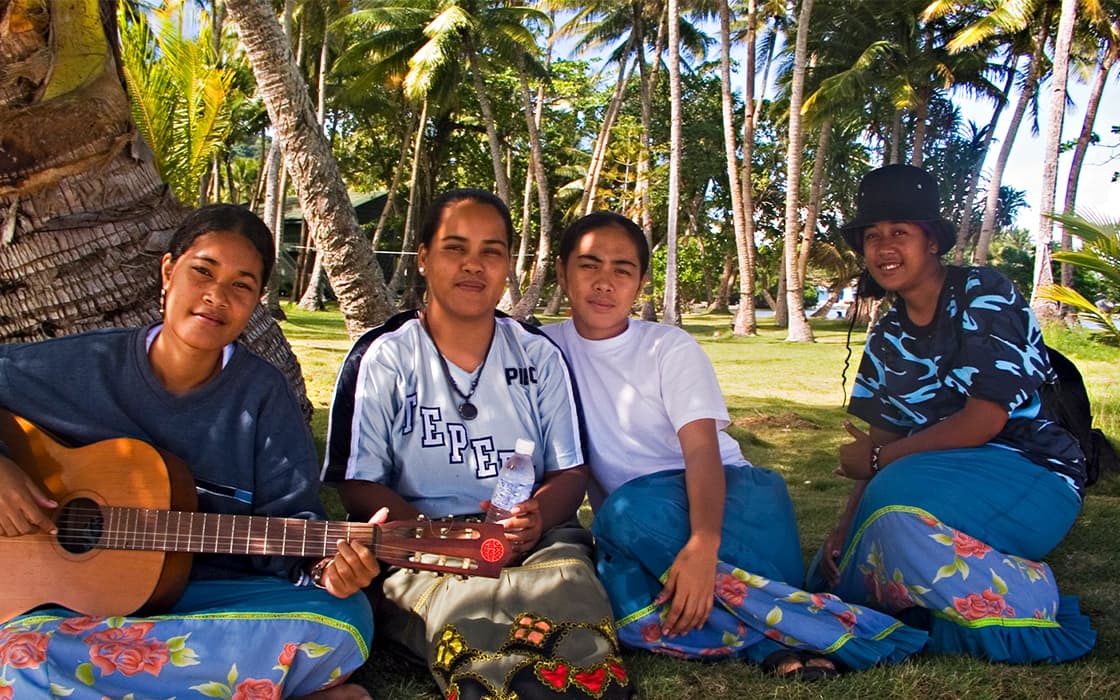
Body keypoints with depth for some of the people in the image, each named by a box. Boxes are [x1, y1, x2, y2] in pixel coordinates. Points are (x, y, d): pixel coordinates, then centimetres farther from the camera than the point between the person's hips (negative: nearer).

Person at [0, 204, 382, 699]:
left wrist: (322, 564, -22)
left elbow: (288, 516, 0)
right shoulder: (82, 365, 2)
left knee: (343, 621, -28)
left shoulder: (263, 395, 2)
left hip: (215, 593, -1)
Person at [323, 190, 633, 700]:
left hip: (535, 540, 2)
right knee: (466, 611, -35)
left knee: (571, 593, -33)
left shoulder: (538, 354, 12)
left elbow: (570, 472, 11)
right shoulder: (382, 359, 4)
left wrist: (537, 517, -14)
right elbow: (358, 485, 0)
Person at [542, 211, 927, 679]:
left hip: (714, 497, -2)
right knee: (624, 605, -33)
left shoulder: (670, 347, -3)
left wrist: (702, 542, -35)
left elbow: (703, 450, -16)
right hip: (632, 519, 2)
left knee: (631, 512, -36)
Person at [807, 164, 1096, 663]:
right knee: (846, 571, -7)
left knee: (900, 507, -33)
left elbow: (984, 420, -19)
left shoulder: (984, 297, -11)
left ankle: (1030, 608, -16)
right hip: (947, 479, 7)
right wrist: (846, 527, -7)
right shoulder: (888, 337, 10)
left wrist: (879, 460, -11)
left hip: (1031, 477, -7)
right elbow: (883, 439, 7)